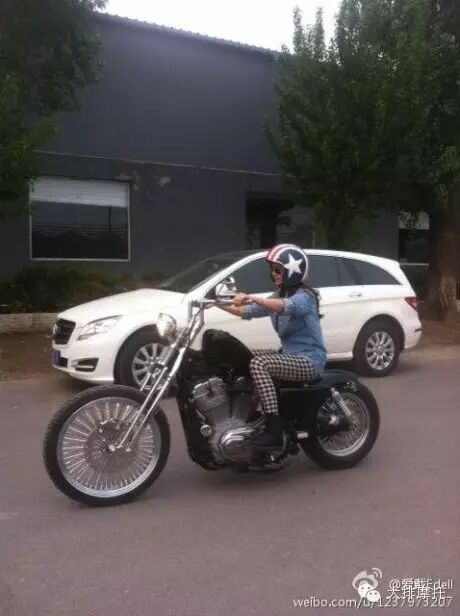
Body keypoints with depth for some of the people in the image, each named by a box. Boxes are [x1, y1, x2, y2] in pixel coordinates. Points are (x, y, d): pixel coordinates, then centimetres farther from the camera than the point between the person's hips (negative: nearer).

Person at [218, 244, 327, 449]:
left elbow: (285, 306, -39)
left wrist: (250, 298, -47)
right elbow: (248, 312, 8)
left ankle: (273, 431, -31)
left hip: (309, 360, -9)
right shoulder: (279, 295, 13)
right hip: (289, 354, 9)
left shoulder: (304, 296, -15)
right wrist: (222, 305, -5)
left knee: (258, 364, -29)